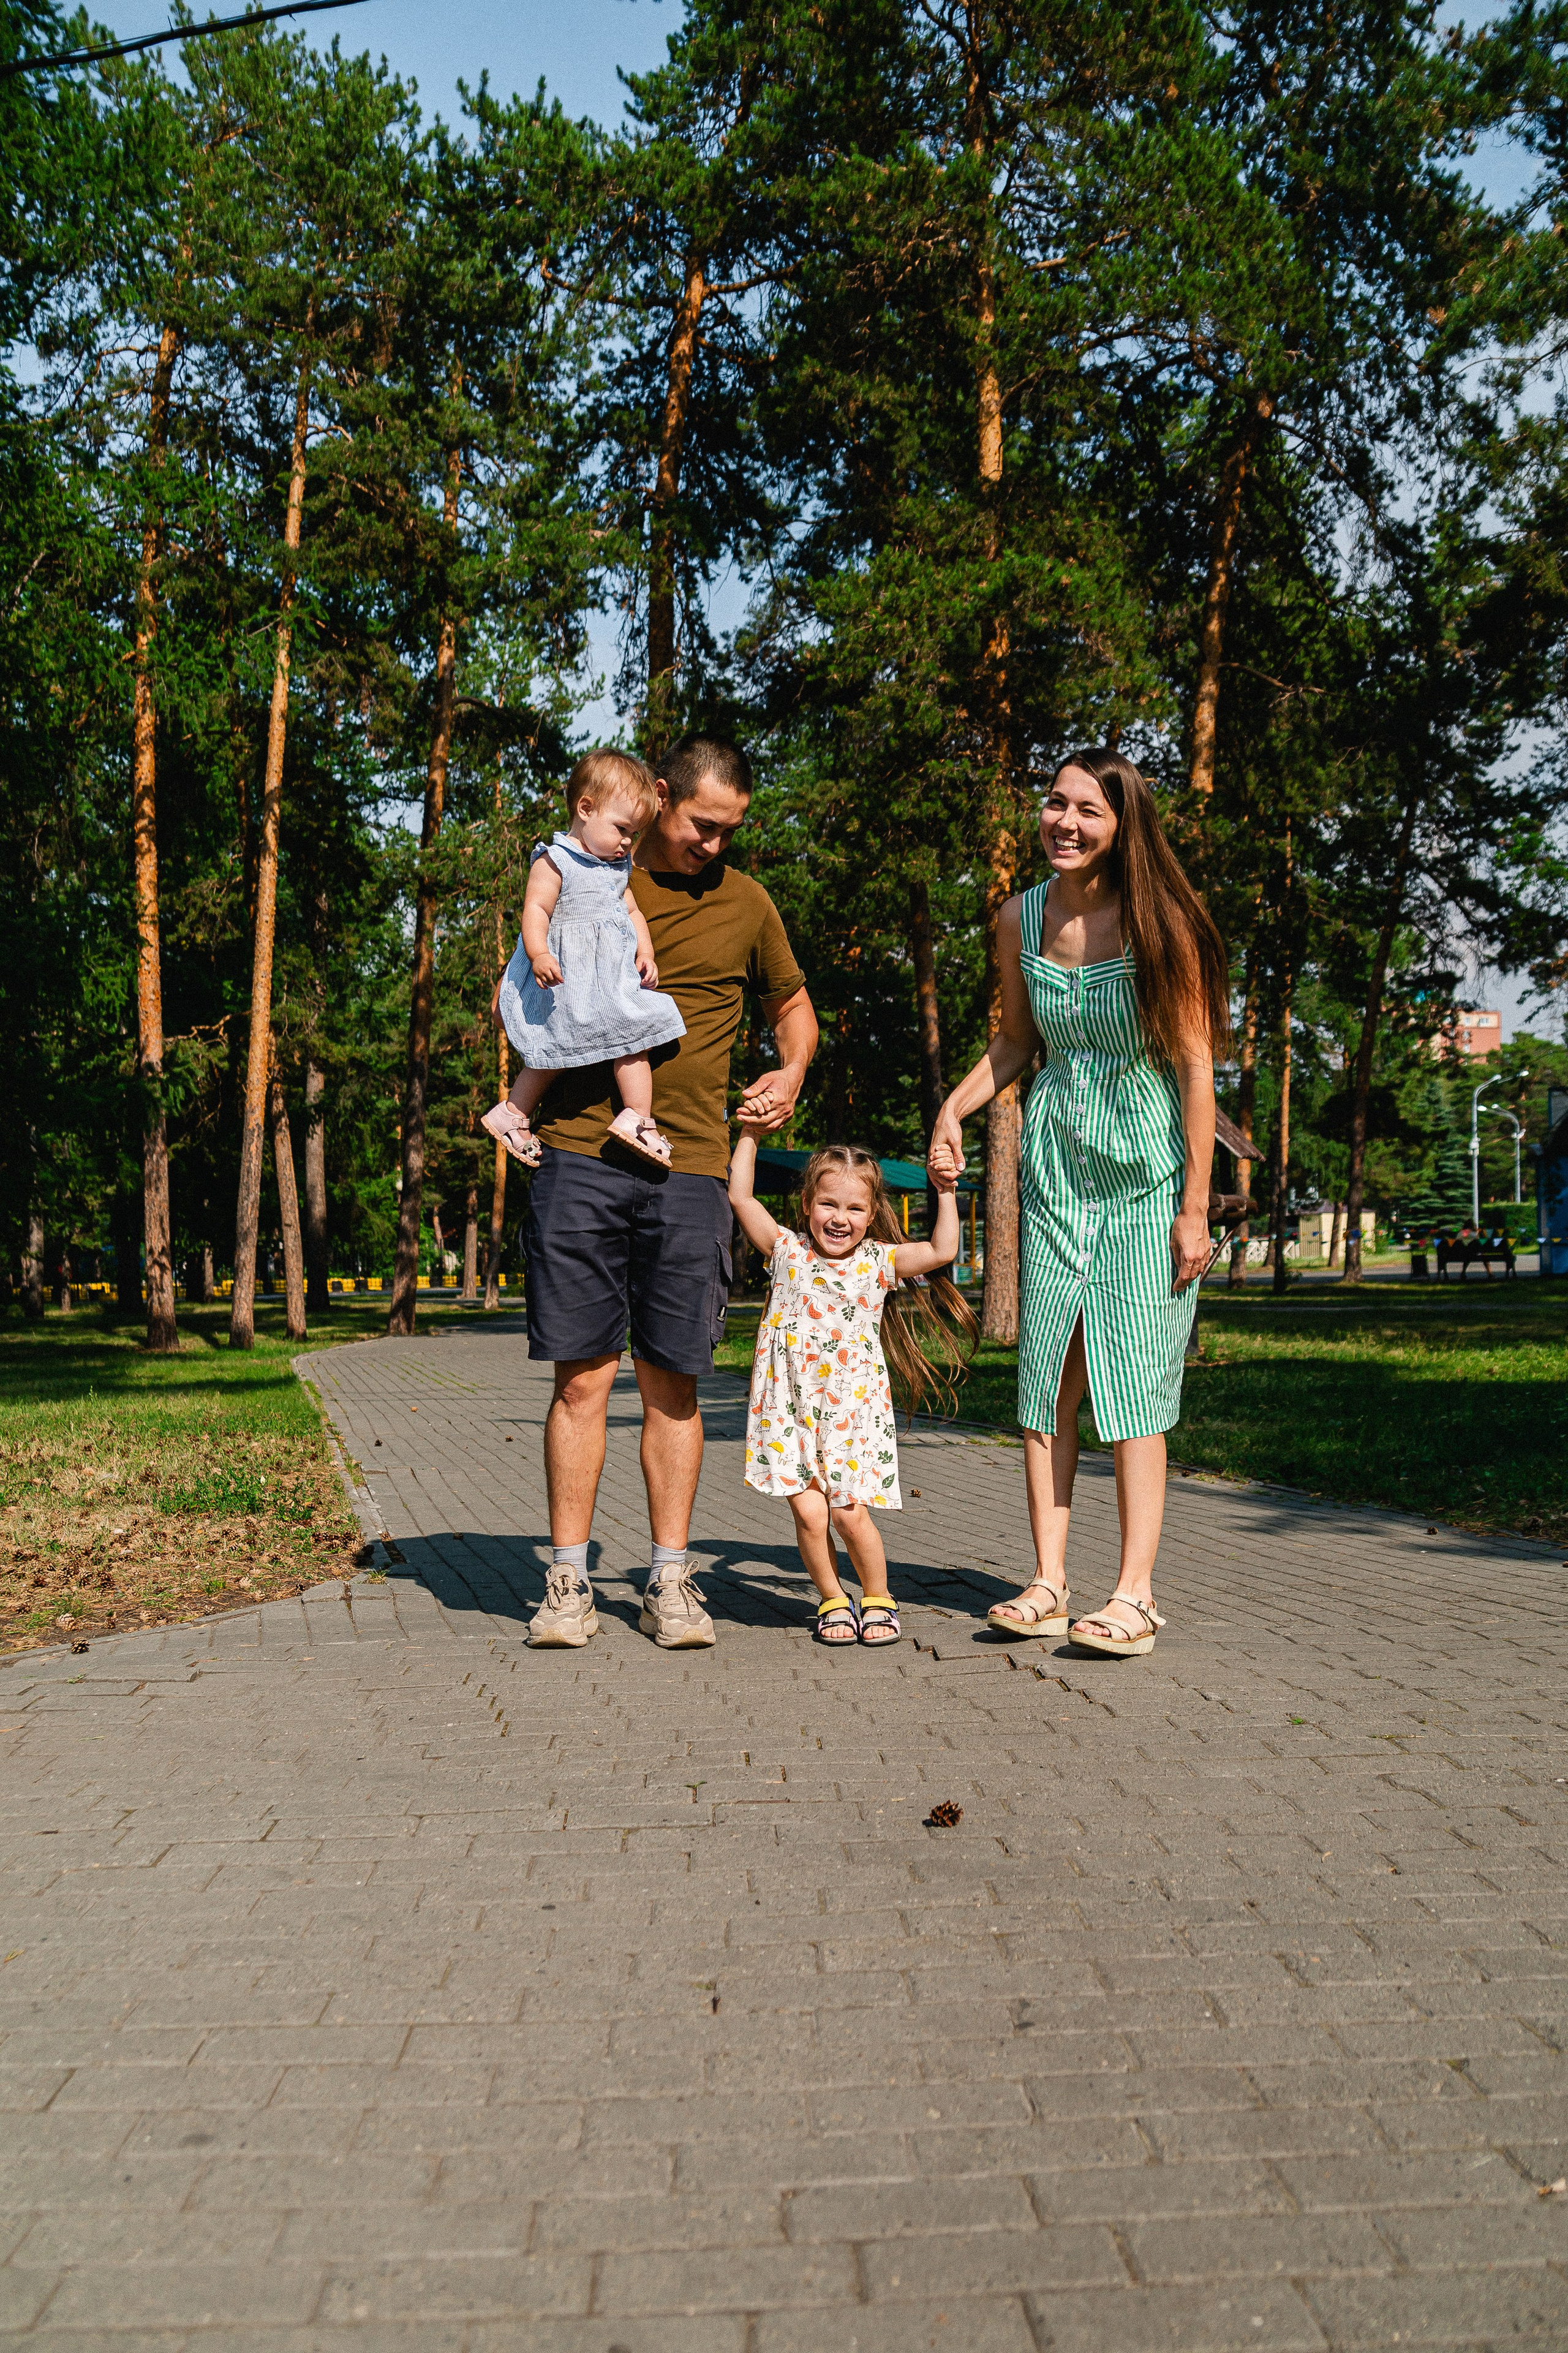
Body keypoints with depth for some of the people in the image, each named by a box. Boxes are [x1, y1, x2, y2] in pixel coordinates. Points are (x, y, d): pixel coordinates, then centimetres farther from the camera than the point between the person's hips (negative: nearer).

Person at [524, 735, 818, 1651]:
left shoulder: (745, 901, 13)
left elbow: (793, 1003, 27)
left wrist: (793, 1073, 7)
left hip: (690, 1170, 1)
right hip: (581, 1155, -1)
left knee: (673, 1382, 4)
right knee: (584, 1375, -1)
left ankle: (671, 1581, 12)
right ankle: (570, 1580, 7)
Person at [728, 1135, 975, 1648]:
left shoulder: (878, 1262, 3)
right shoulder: (788, 1251, 5)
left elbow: (943, 1251, -6)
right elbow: (741, 1197, 4)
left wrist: (945, 1192, -7)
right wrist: (749, 1135, 3)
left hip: (853, 1410, -1)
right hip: (791, 1409, 1)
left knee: (850, 1513, -6)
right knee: (808, 1512, -5)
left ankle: (878, 1599, 17)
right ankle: (833, 1602, 16)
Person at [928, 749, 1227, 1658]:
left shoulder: (1160, 922, -11)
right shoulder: (1022, 919, 3)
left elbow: (1197, 1067, -10)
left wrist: (1195, 1207, -13)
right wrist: (954, 1109, 0)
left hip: (1149, 1170, -4)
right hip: (1057, 1164, 4)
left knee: (1134, 1377, -7)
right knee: (1047, 1371, 2)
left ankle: (1136, 1594, -3)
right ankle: (1049, 1581, 8)